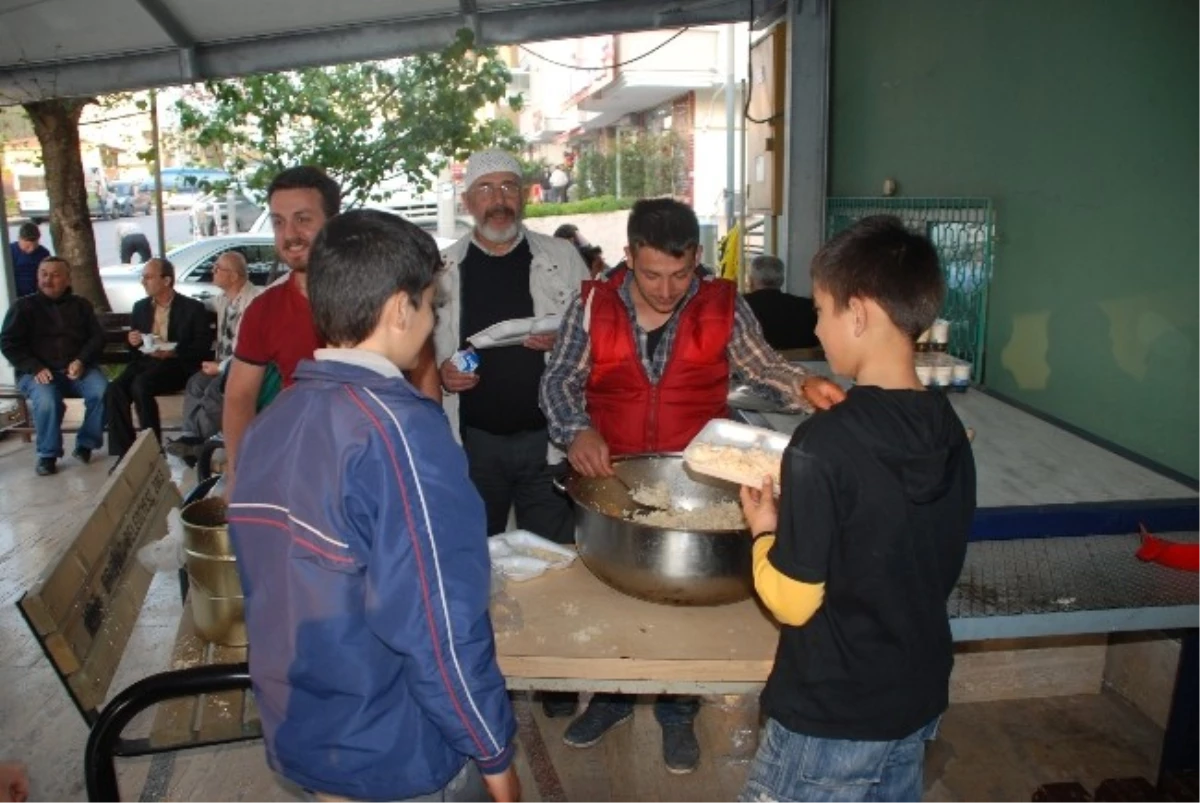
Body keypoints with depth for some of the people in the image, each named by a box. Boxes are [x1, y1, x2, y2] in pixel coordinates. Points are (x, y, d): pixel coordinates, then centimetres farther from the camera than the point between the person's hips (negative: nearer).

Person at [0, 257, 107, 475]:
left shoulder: (81, 305, 15)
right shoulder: (24, 306, 8)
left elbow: (97, 337, 9)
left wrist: (81, 361, -11)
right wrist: (35, 368, -13)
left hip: (77, 368, 2)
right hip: (38, 372, -2)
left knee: (102, 392, -29)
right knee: (47, 400, -34)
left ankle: (85, 445, -8)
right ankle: (47, 454, -11)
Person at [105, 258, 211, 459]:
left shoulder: (193, 308, 2)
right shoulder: (140, 307, 19)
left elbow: (203, 346, -5)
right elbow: (134, 348, 24)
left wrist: (174, 352, -19)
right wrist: (132, 342, 0)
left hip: (176, 365, -5)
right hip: (144, 362, 5)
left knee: (140, 385, -33)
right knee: (115, 389, -24)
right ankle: (124, 452, -19)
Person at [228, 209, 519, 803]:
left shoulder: (268, 424, -1)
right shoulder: (400, 428, -26)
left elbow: (275, 591, 8)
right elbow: (440, 626, -26)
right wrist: (495, 755, -12)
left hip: (294, 740, 7)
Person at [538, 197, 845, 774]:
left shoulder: (723, 307, -6)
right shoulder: (593, 305, -7)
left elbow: (762, 367, -1)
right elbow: (559, 380, -7)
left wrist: (804, 385, -23)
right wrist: (576, 430, -26)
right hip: (608, 480, 1)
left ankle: (678, 711, 39)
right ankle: (612, 696, 43)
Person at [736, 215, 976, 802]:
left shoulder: (823, 445, -27)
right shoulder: (951, 432, -5)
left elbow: (792, 601, -21)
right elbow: (941, 568, 8)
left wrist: (765, 531, -3)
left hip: (831, 718, -6)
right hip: (921, 699, 7)